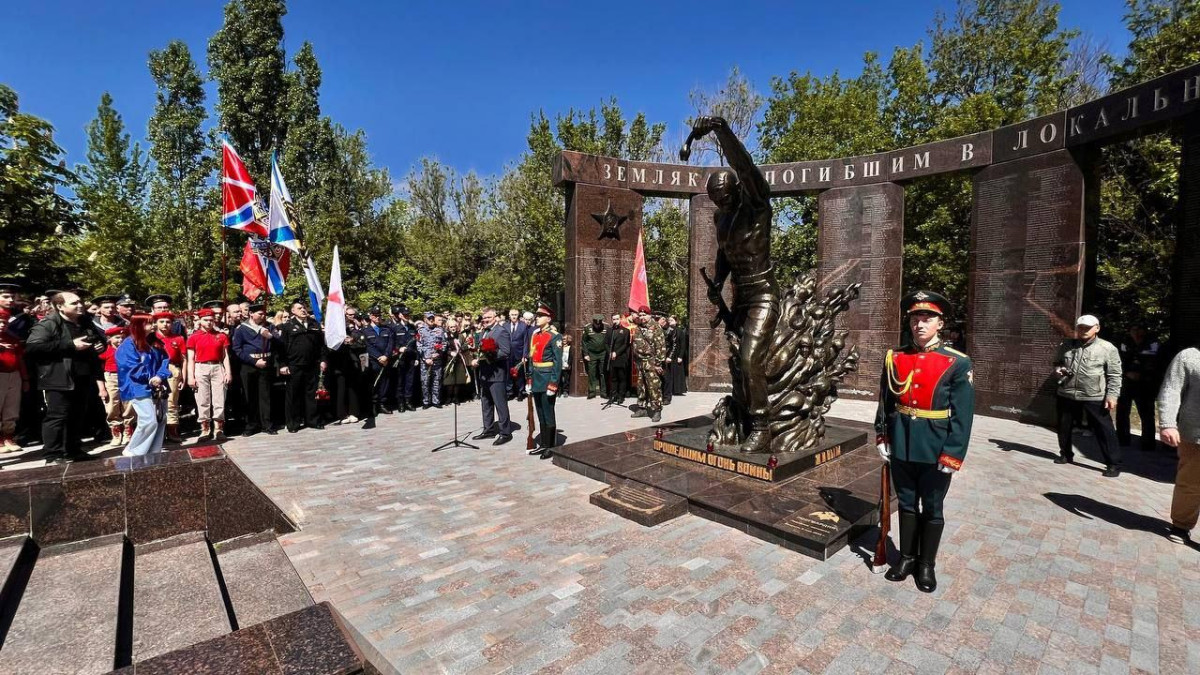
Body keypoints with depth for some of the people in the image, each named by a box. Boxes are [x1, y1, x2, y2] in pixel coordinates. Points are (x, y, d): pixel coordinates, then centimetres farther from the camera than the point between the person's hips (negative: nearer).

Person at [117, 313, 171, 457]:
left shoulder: (156, 343, 13)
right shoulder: (128, 345, -7)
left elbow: (164, 361, 7)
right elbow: (132, 368, -14)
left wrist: (160, 377, -10)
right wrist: (150, 379, -13)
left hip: (157, 388, 7)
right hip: (139, 389, -7)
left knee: (161, 419, 6)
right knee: (149, 421, -15)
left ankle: (153, 453, 15)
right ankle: (131, 452, 3)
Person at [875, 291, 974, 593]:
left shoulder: (958, 363, -9)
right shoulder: (893, 358, 0)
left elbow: (963, 415, -10)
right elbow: (885, 402, 7)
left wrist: (952, 455, -13)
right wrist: (882, 438, 4)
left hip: (936, 451, -3)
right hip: (901, 448, 3)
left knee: (932, 509, 13)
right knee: (907, 504, 17)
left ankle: (927, 564, 31)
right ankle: (907, 557, 34)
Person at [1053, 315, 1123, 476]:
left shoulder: (1107, 348, -5)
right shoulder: (1066, 346, 6)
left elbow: (1114, 375, -4)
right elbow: (1056, 363, 20)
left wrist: (1112, 395, -11)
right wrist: (1058, 370, -3)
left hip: (1095, 398, -4)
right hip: (1067, 395, 4)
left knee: (1104, 431, -2)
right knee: (1064, 427, 14)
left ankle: (1113, 464, 8)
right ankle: (1066, 454, 32)